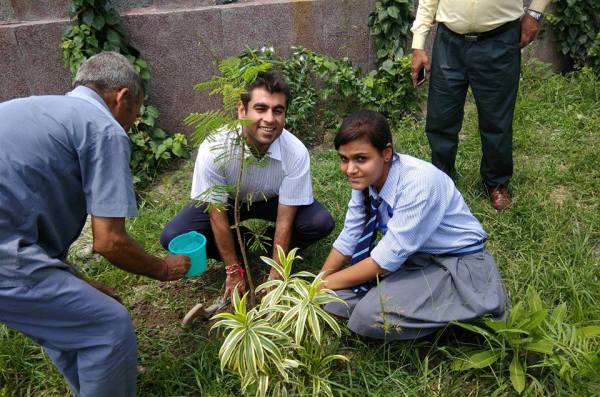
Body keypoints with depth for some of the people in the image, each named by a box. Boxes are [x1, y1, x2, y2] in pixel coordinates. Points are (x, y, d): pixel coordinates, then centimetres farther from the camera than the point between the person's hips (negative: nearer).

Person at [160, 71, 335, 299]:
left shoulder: (296, 153, -32)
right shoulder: (213, 148, -34)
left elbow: (284, 220, -24)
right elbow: (217, 216, -24)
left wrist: (275, 276, -19)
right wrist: (233, 273, -18)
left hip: (273, 201, 1)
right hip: (226, 200, 0)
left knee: (321, 223, -25)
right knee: (172, 237, -23)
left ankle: (269, 249, 3)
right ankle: (240, 251, 3)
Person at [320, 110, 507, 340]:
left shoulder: (419, 182, -31)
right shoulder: (365, 179, -10)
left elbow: (387, 259, -27)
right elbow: (348, 240, 0)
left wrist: (329, 283, -16)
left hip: (457, 265, -6)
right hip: (410, 255, 7)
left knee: (371, 315, -27)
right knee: (335, 300, -10)